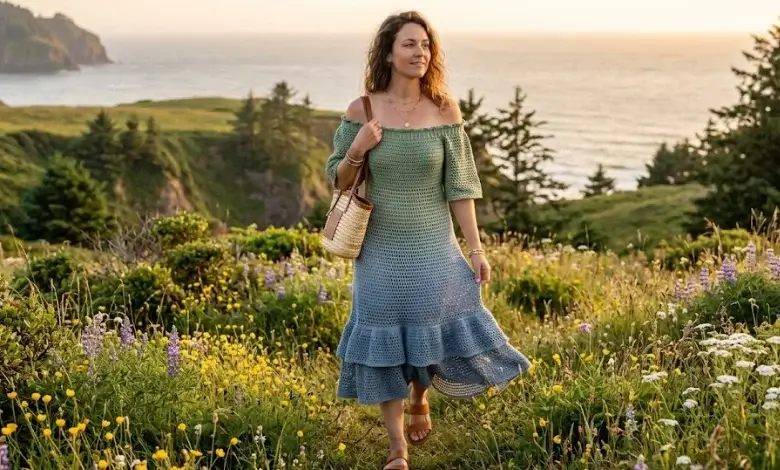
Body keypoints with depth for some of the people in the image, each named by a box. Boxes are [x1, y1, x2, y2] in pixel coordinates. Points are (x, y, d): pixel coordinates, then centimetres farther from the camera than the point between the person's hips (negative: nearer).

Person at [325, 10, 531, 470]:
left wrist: (476, 247, -4)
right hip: (381, 250, 0)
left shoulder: (445, 110, -5)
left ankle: (420, 398, 41)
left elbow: (459, 185, -2)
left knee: (440, 332, 7)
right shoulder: (361, 110, -6)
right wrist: (358, 150, -18)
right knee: (386, 341, 6)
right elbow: (338, 180, 3)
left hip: (433, 247, 0)